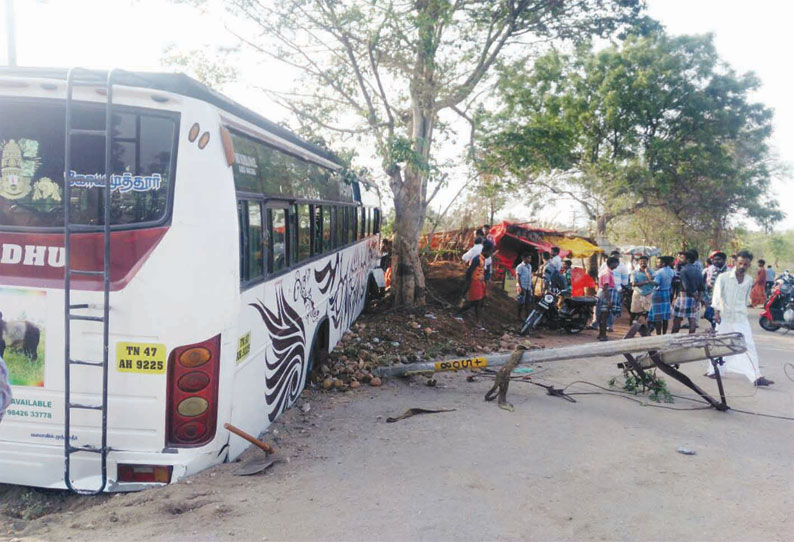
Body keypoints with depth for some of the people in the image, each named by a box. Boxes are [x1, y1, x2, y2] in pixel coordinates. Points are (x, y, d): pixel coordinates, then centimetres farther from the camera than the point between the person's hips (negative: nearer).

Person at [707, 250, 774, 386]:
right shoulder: (723, 277, -7)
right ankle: (713, 371, 21)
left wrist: (743, 311, 17)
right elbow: (717, 295, -12)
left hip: (741, 319, 3)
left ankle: (756, 377, -3)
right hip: (724, 318, -3)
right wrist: (716, 312, -20)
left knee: (749, 346, -3)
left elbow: (746, 299, 16)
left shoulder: (749, 281, 6)